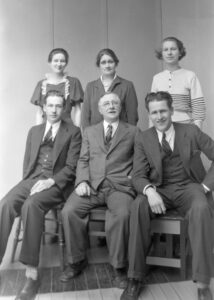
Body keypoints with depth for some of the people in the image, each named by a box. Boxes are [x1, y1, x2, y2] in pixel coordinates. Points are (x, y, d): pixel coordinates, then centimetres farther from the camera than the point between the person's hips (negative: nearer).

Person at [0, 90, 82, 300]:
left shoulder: (73, 132, 6)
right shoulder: (34, 131, 22)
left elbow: (72, 166, -3)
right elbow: (27, 162, 18)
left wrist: (51, 181, -17)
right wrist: (28, 182, -1)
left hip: (57, 183, -4)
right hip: (32, 179, 4)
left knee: (31, 204, -34)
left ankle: (31, 272, -28)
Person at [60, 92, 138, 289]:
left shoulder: (133, 131, 14)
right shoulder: (89, 132, 20)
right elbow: (83, 160, 13)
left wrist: (132, 180, -8)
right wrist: (82, 181, -4)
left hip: (119, 186, -2)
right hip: (92, 185, 3)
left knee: (122, 214, -32)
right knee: (69, 211, -22)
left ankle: (119, 267, -10)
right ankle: (77, 261, 1)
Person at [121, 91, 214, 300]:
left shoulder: (191, 131, 2)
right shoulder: (142, 139, 2)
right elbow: (138, 175, -5)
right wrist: (150, 191, -27)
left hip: (188, 187, 0)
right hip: (159, 190, 1)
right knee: (138, 206, -30)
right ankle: (135, 279, -19)